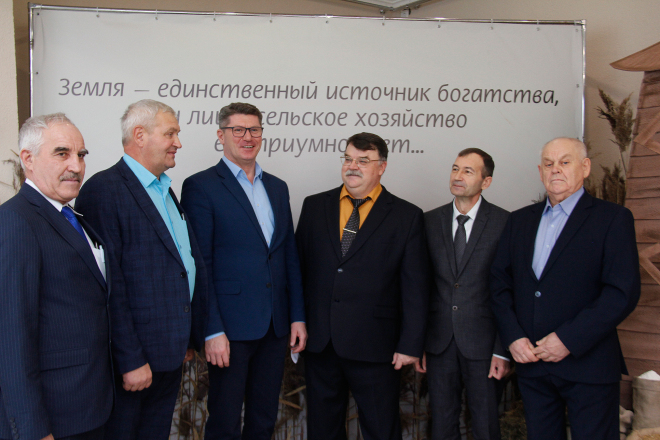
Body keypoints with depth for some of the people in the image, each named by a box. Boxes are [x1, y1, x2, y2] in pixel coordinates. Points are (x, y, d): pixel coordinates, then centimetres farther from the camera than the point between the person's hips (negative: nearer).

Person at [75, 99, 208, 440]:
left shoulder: (165, 191, 14)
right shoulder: (105, 189, -14)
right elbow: (109, 282, -19)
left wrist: (190, 337, 15)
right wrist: (130, 360, -19)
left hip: (171, 355, 8)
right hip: (134, 355, -8)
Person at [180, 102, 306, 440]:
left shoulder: (277, 187, 13)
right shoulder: (200, 186, -5)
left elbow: (290, 256, 14)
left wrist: (297, 317, 9)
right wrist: (212, 331, -15)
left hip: (276, 326, 6)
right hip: (231, 327, -5)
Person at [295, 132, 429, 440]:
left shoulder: (407, 216, -1)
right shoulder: (314, 206, 8)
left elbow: (415, 288, -2)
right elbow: (299, 267, 8)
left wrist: (410, 345, -6)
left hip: (374, 345, -3)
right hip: (318, 342, 3)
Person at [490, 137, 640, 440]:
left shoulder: (613, 219, -3)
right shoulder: (519, 221, 12)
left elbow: (623, 292, -12)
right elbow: (499, 284, 10)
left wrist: (568, 339, -16)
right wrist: (513, 337, -4)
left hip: (587, 366, -4)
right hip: (530, 362, 4)